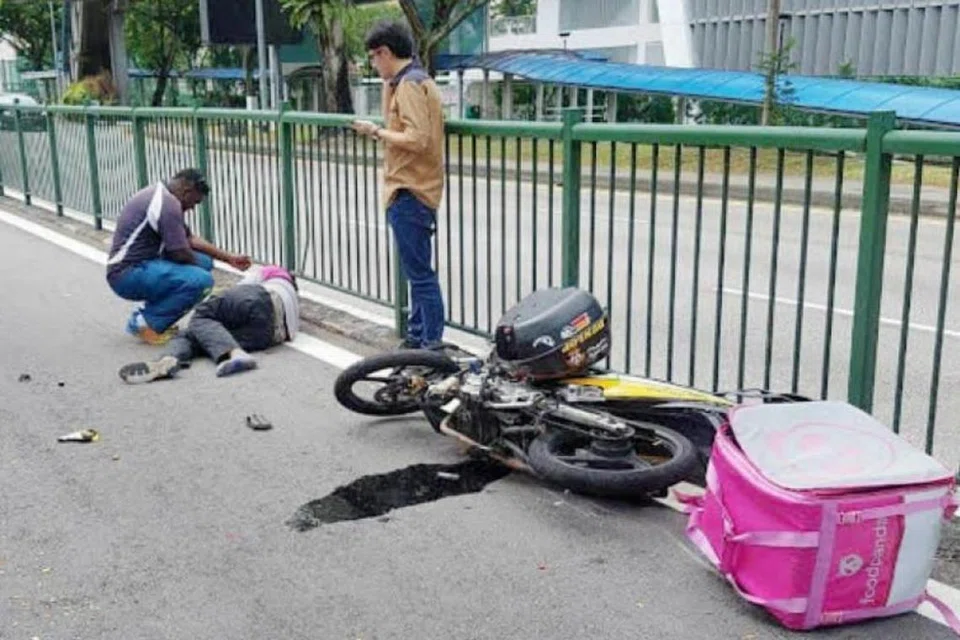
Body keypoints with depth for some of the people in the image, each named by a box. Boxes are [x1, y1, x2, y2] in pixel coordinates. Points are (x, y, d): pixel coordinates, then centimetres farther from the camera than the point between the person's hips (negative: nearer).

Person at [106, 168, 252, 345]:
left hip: (139, 266, 11)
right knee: (201, 280, -26)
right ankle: (144, 323, -9)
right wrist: (197, 263, 4)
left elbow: (188, 238, 21)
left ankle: (150, 313, 12)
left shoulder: (159, 196, 15)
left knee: (205, 262, 12)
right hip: (128, 275, -11)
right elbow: (180, 254, -19)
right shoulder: (168, 203, -18)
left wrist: (229, 258, 17)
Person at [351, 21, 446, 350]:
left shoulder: (409, 84, -15)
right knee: (417, 271, 17)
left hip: (409, 193, -11)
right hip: (413, 190, 11)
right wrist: (388, 86, 14)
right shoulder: (417, 80, 17)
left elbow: (416, 139, -24)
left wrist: (376, 132, -13)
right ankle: (417, 338, 27)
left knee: (420, 273, -8)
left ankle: (432, 344, -4)